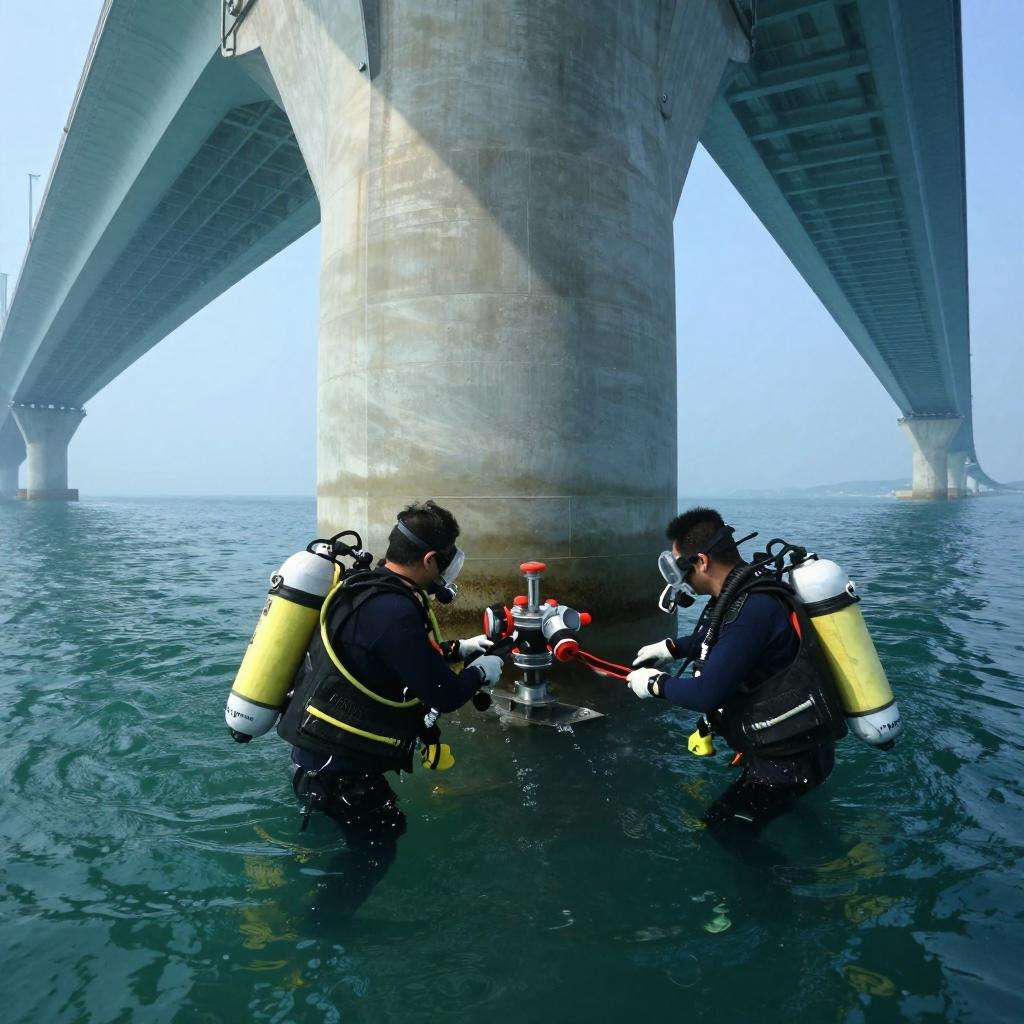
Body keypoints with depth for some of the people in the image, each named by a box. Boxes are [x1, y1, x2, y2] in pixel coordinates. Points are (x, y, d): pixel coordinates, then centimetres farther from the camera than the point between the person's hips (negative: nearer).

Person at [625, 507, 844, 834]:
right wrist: (672, 647, 17)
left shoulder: (753, 608, -28)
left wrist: (655, 683, -12)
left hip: (790, 765, -10)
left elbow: (707, 694, -29)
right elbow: (719, 638, 25)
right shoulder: (746, 591, 2)